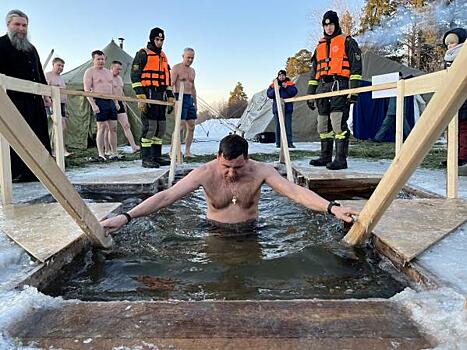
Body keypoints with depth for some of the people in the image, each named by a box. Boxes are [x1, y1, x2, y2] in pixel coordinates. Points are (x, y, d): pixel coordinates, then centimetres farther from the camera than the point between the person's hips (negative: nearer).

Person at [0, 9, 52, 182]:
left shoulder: (31, 48, 23)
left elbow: (40, 73, 25)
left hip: (35, 99, 7)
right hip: (15, 98, -7)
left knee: (40, 135, 6)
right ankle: (17, 173, 1)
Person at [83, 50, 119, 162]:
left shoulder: (108, 72, 21)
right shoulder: (90, 72, 0)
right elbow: (87, 90, -8)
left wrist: (116, 102, 15)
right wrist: (93, 105, -17)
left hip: (111, 102, 7)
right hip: (99, 101, -6)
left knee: (113, 128, 4)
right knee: (101, 128, -7)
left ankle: (114, 153, 9)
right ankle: (101, 155, -3)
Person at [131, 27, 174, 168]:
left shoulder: (163, 56, 22)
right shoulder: (143, 54, 0)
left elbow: (167, 78, 25)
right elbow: (135, 76, -9)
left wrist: (170, 97, 16)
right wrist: (140, 97, -18)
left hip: (161, 96, 8)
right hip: (148, 95, -8)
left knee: (160, 127, 9)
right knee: (149, 127, -10)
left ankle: (157, 156, 17)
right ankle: (146, 159, -5)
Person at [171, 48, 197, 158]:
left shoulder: (192, 71, 19)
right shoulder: (176, 68, -3)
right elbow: (171, 84, -11)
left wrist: (195, 103, 20)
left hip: (189, 98, 7)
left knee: (191, 126, 3)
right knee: (180, 126, -13)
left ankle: (187, 151, 10)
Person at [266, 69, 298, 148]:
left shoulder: (290, 84, 9)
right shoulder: (273, 85, 11)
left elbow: (294, 92, -6)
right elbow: (269, 94, 1)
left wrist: (287, 87, -18)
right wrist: (275, 90, -15)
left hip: (287, 108, -1)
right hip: (277, 108, 1)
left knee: (288, 126, -4)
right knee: (278, 126, 3)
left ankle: (289, 142, -1)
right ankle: (278, 142, 8)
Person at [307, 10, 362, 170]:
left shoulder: (347, 42, 7)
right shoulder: (320, 46, 25)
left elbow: (356, 66, -3)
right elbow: (314, 72, 23)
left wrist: (353, 90, -14)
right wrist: (310, 94, 16)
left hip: (339, 86, -7)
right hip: (322, 88, 7)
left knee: (338, 122, -16)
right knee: (323, 125, 7)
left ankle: (341, 159, -16)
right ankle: (325, 157, 14)